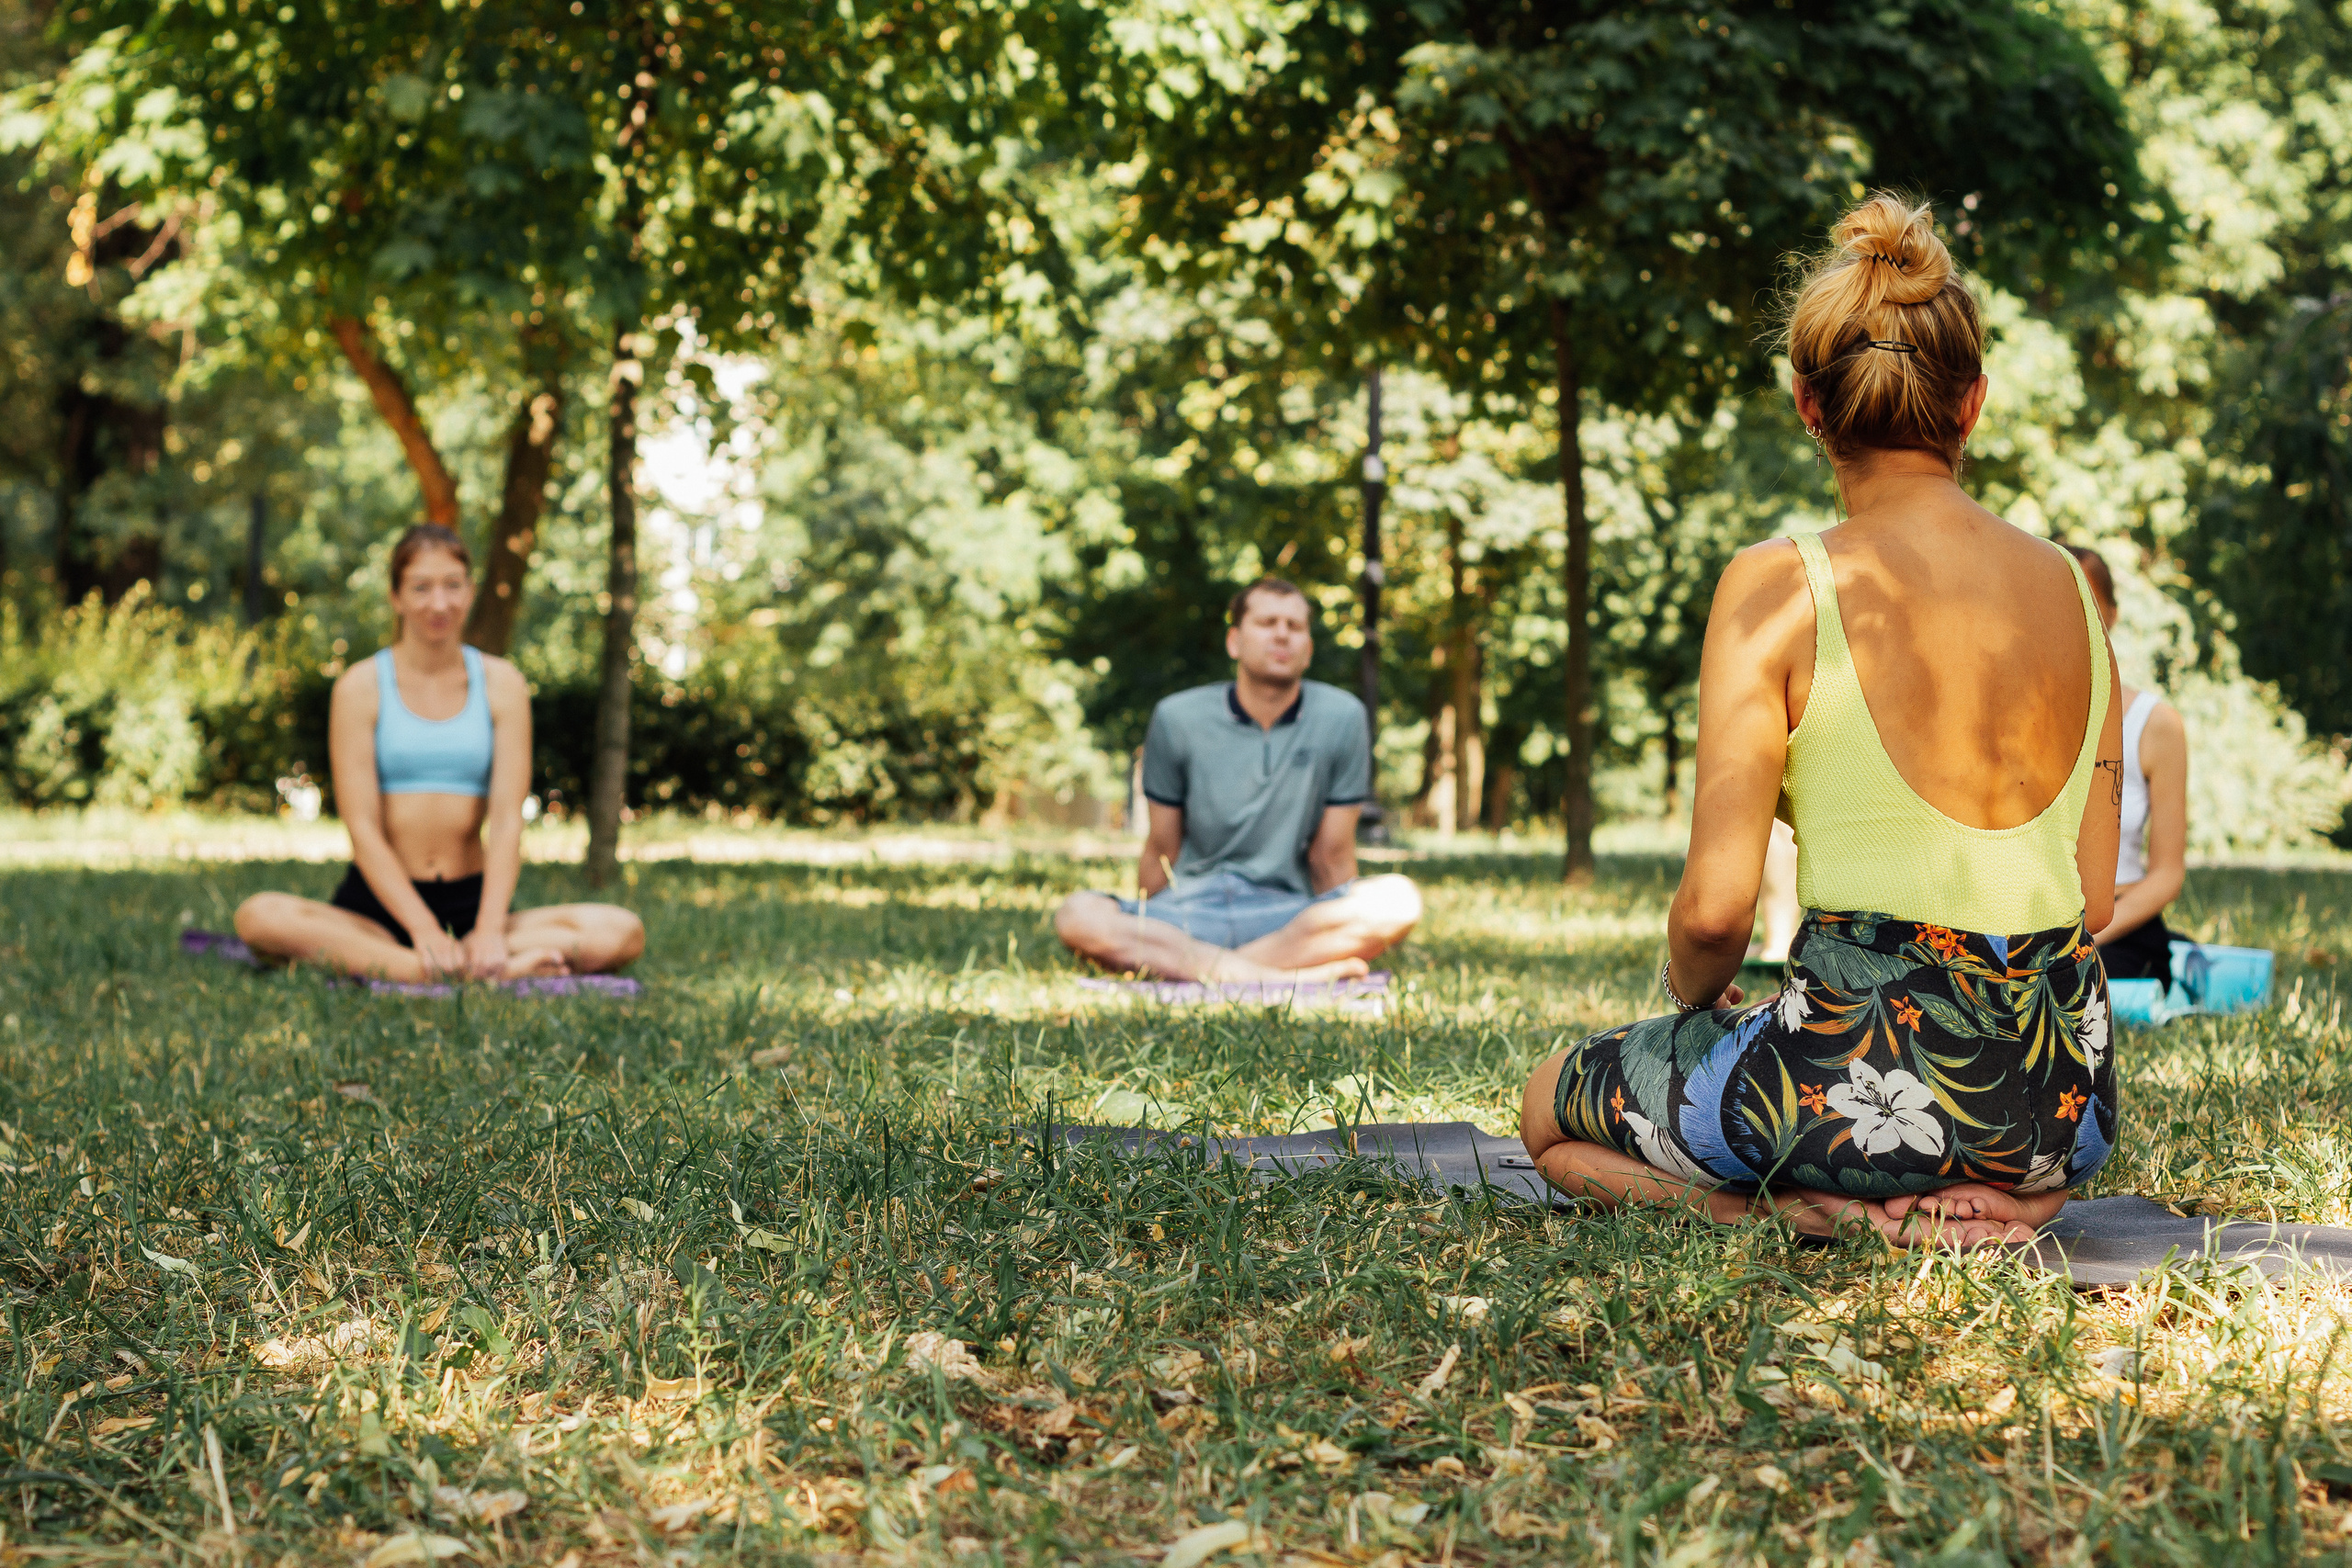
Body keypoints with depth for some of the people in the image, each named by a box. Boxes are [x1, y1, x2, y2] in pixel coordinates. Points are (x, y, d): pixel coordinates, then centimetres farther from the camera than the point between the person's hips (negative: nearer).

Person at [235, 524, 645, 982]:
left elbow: (507, 818, -3)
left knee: (623, 933, -23)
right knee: (259, 918, -34)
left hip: (473, 901, 1)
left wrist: (490, 930, -19)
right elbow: (362, 827, -7)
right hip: (379, 905, -1)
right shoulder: (361, 686, 1)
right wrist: (423, 930, -20)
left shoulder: (502, 683, 7)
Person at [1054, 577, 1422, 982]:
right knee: (1077, 915, -30)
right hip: (1187, 912, 0)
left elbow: (1332, 854, 5)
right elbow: (1161, 848, 10)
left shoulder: (1342, 718, 0)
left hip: (1287, 915, 0)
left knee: (1399, 900, -31)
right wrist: (1138, 936, 11)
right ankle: (1283, 975, -34)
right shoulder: (1177, 718, 3)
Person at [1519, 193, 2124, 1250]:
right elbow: (2096, 901, 8)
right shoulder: (2069, 589, 5)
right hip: (2065, 1100, 6)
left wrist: (1690, 996, 8)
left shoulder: (1778, 588, -11)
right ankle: (1988, 1199, 9)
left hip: (1865, 1067, -6)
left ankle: (1859, 1215, 0)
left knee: (1551, 1111, 22)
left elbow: (1715, 908, -14)